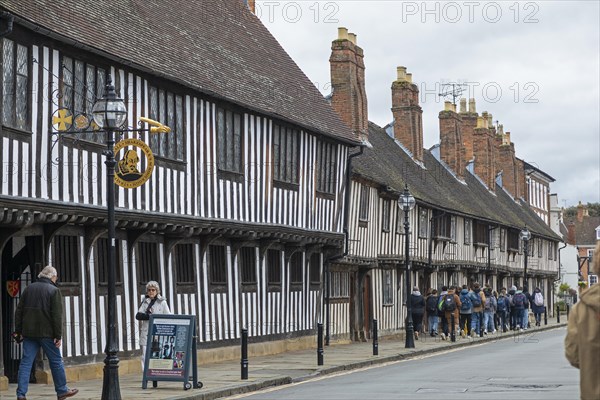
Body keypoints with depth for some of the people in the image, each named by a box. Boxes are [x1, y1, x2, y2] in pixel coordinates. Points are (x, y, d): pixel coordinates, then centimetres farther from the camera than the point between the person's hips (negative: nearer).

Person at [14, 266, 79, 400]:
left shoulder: (29, 288, 11)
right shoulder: (54, 290, -5)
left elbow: (19, 311, 11)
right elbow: (57, 315, -12)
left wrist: (18, 331, 14)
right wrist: (58, 336, -10)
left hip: (29, 332, 4)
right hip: (46, 333, -4)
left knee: (26, 362, 3)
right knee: (56, 361, 8)